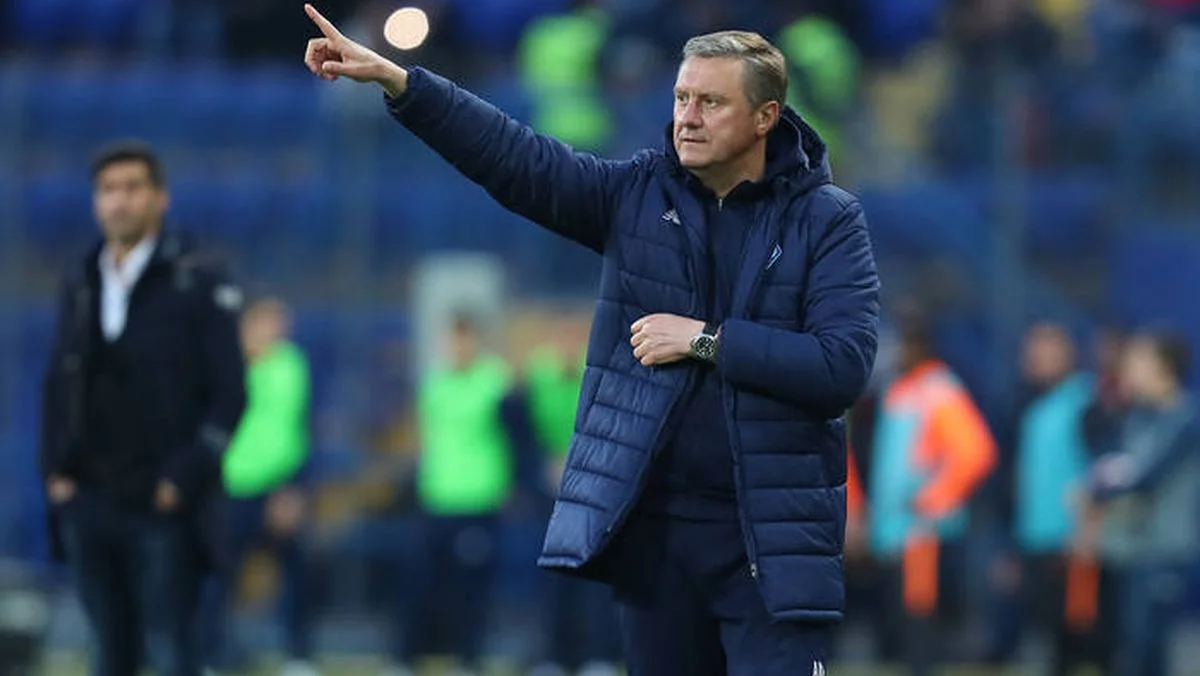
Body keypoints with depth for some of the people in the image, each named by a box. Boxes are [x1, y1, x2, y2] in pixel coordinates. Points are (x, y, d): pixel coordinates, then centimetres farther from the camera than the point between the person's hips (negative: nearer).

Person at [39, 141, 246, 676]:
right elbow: (59, 385, 18)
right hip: (89, 502, 5)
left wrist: (185, 477, -13)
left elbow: (228, 394, -6)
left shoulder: (199, 285, -3)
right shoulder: (81, 287, 13)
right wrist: (55, 469, 6)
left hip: (163, 510, -5)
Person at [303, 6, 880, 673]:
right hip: (653, 529, 4)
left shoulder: (828, 221, -4)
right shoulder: (638, 193, 6)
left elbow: (843, 365, -14)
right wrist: (395, 80, -12)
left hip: (772, 541, -4)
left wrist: (705, 341, -14)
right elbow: (514, 156, -2)